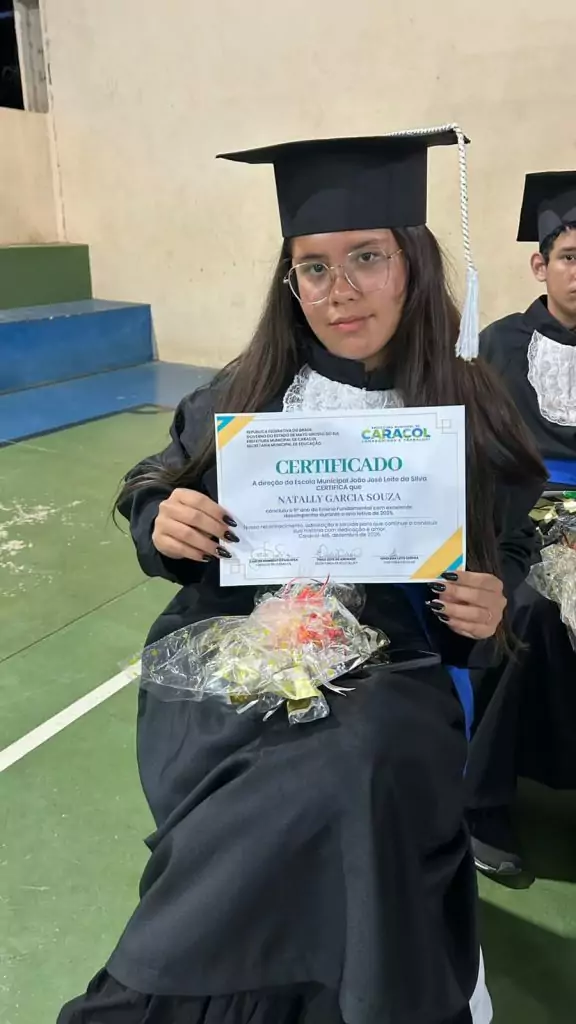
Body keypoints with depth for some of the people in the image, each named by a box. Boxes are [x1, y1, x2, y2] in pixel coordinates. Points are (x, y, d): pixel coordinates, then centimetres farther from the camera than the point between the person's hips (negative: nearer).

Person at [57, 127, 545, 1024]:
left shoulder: (472, 412, 0)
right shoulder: (240, 397, 0)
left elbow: (514, 548, 11)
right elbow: (153, 501, 9)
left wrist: (495, 601, -10)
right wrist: (163, 524, -14)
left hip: (385, 677, 2)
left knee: (367, 763, -26)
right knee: (333, 789, -27)